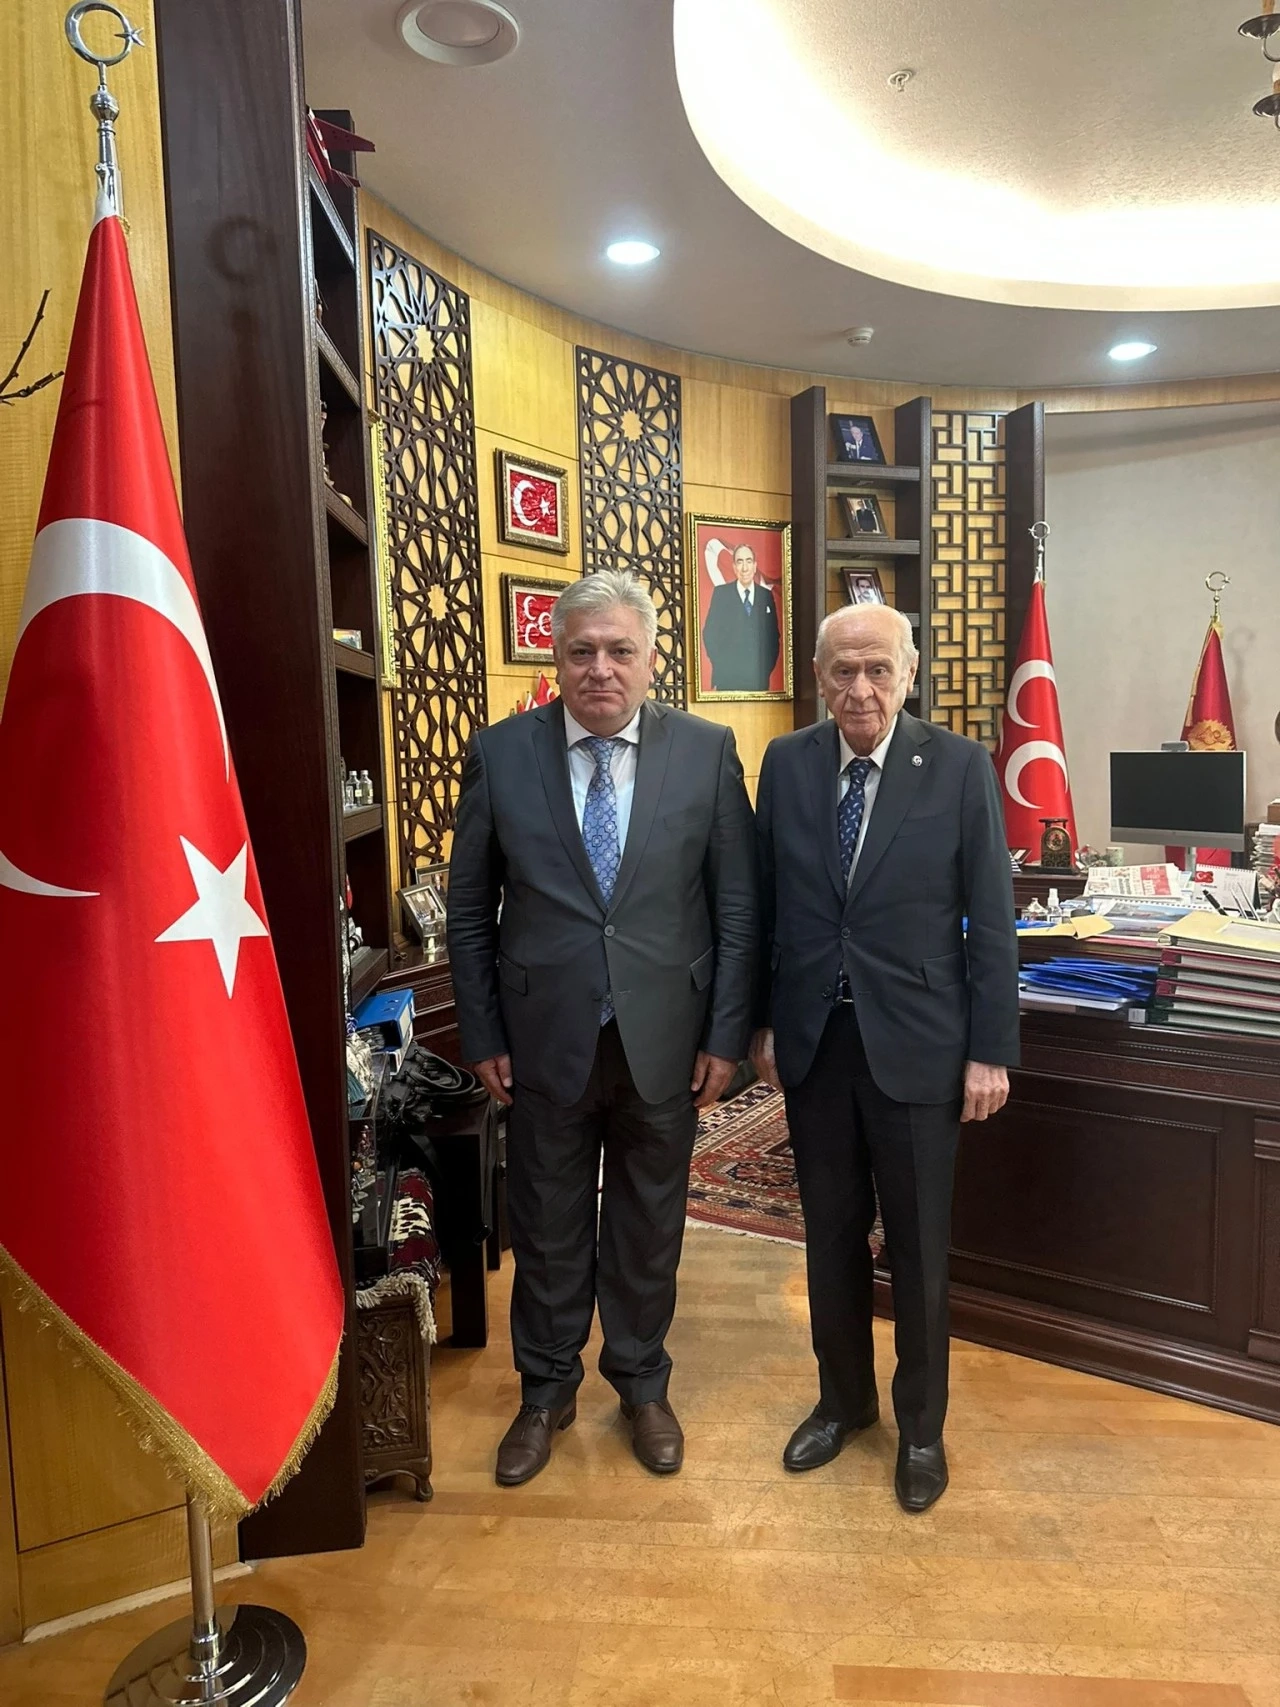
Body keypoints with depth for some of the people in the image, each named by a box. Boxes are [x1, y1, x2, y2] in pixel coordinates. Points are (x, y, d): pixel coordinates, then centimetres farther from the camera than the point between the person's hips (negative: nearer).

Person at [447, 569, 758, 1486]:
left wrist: (727, 1035, -4)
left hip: (663, 1037, 0)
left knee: (650, 1223, 17)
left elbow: (738, 906, -2)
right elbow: (470, 909, 1)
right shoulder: (501, 753, -4)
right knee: (547, 1226, 16)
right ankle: (547, 1390, 40)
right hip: (546, 1038, 0)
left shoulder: (707, 751, -4)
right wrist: (482, 1035, -1)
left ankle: (643, 1382, 41)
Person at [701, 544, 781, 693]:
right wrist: (721, 667, -6)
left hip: (759, 678, 2)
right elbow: (710, 634, 1)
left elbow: (774, 637, 12)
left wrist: (767, 668, 0)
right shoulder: (721, 593, 2)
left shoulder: (767, 596, 9)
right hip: (726, 679, -2)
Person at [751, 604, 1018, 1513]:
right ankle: (843, 1398, 40)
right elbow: (766, 902, 5)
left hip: (915, 1045, -2)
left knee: (919, 1245, 13)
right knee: (831, 1233, 17)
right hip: (813, 1039, 3)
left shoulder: (960, 766, -8)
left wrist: (991, 1051, -7)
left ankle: (922, 1426, 35)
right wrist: (760, 1022, 6)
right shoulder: (786, 762, 0)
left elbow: (992, 919, -6)